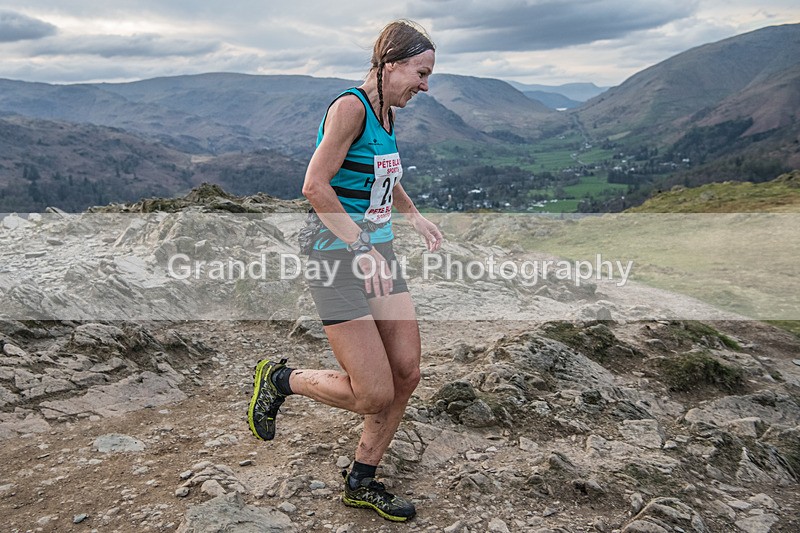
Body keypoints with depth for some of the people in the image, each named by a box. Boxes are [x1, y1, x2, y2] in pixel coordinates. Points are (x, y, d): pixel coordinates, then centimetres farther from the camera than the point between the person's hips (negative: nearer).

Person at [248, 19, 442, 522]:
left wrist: (415, 215, 24)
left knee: (407, 374, 7)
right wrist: (362, 248, -24)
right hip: (340, 259, -9)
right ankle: (280, 379, 19)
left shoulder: (387, 112, 13)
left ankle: (361, 482, 26)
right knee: (374, 395, -7)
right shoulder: (350, 106, -14)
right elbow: (316, 186, -22)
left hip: (380, 254, 9)